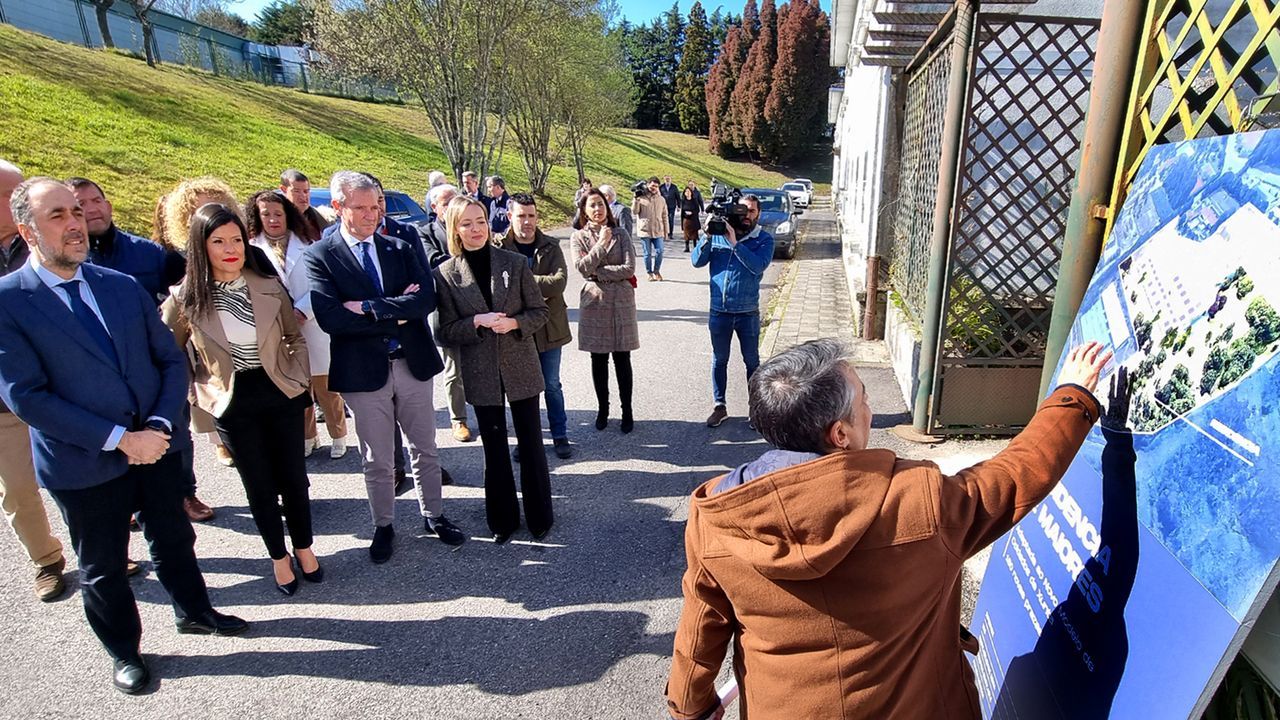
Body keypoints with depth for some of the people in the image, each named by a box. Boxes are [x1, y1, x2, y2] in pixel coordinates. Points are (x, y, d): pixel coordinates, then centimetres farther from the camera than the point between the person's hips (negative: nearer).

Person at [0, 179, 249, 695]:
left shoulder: (124, 285, 2)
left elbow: (171, 359, 2)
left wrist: (160, 425, -13)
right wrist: (119, 438, -20)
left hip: (156, 445, 4)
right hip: (83, 464, -3)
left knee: (173, 540, 21)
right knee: (102, 567, 16)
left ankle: (194, 612, 44)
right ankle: (123, 652, 38)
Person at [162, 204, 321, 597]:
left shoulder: (270, 288, -5)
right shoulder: (185, 297, -9)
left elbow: (295, 337, 8)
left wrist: (299, 379, 0)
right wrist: (203, 392, -3)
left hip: (281, 395, 1)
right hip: (233, 405, -1)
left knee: (294, 477, 11)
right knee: (260, 486, 11)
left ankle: (304, 548, 32)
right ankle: (279, 557, 31)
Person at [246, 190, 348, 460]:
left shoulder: (305, 244, 5)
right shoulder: (252, 249, 5)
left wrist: (302, 311, -12)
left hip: (311, 325, -1)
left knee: (325, 386, 5)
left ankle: (338, 436, 19)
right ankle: (306, 437, 27)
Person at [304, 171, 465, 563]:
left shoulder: (400, 249, 5)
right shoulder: (320, 257, -5)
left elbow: (427, 297, -10)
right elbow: (331, 318, -18)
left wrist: (370, 307, -19)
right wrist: (397, 315, -14)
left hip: (413, 364, 3)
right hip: (364, 371, -3)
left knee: (425, 450, 16)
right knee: (377, 461, 12)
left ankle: (433, 516, 35)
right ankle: (383, 526, 33)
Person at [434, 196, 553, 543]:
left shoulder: (515, 263, -2)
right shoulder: (446, 274, -2)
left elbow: (539, 311, 1)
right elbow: (446, 331, -1)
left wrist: (513, 323, -17)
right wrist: (477, 322, -18)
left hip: (521, 368, 0)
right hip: (481, 374, 0)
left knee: (531, 444, 8)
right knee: (494, 450, 13)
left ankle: (539, 516, 26)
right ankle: (503, 519, 30)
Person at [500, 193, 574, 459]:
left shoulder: (550, 247, -2)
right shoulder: (500, 249, -6)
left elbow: (560, 281, -16)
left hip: (549, 327, 1)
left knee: (552, 386, 12)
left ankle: (560, 436, 28)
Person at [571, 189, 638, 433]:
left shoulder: (620, 234, 2)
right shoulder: (578, 237, 3)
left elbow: (629, 268, -9)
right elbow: (582, 268, -12)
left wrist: (597, 272, -11)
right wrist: (602, 243, -16)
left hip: (621, 301, -1)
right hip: (594, 301, 1)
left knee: (622, 359, 5)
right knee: (598, 360, 8)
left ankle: (627, 411, 17)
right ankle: (602, 409, 23)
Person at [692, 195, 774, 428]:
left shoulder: (764, 239, -5)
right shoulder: (717, 233, 1)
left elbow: (758, 266, -22)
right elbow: (697, 261, -5)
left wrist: (734, 242, -26)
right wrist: (708, 237, -18)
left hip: (748, 312, -2)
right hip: (718, 310, 2)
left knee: (752, 361, 11)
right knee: (719, 360, 14)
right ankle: (719, 406, 28)